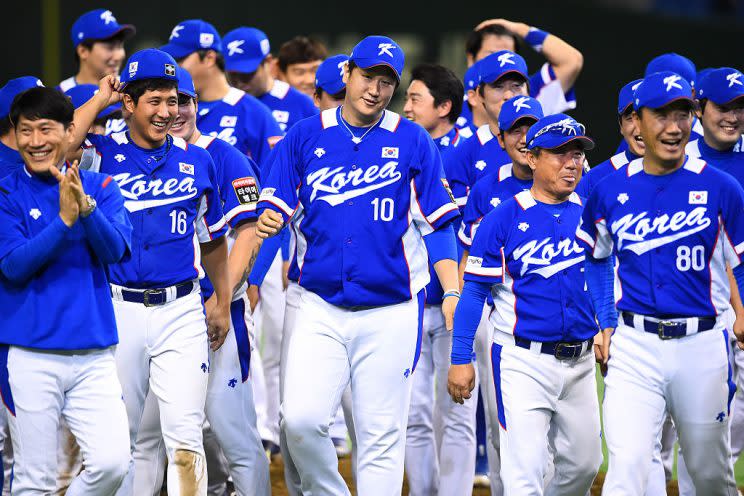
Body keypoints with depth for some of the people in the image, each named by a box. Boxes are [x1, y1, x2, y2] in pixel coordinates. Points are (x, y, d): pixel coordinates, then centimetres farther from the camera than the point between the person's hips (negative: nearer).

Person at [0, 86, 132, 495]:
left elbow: (114, 249, -8)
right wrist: (64, 220, -22)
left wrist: (86, 208, -26)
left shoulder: (100, 187, 8)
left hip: (94, 355, 2)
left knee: (113, 461, -11)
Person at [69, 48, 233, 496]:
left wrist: (223, 302, 14)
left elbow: (212, 237, 17)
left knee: (185, 436, -6)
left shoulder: (197, 161, 7)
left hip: (181, 310, 1)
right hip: (118, 311, -1)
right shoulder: (103, 153, 0)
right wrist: (99, 99, -10)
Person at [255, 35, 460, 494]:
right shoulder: (305, 136, 7)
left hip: (391, 311, -1)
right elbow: (277, 207, 6)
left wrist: (452, 292, -8)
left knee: (382, 434, 1)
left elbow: (438, 224, 2)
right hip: (321, 309, 1)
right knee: (301, 418, -12)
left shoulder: (413, 141, 3)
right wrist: (268, 220, -19)